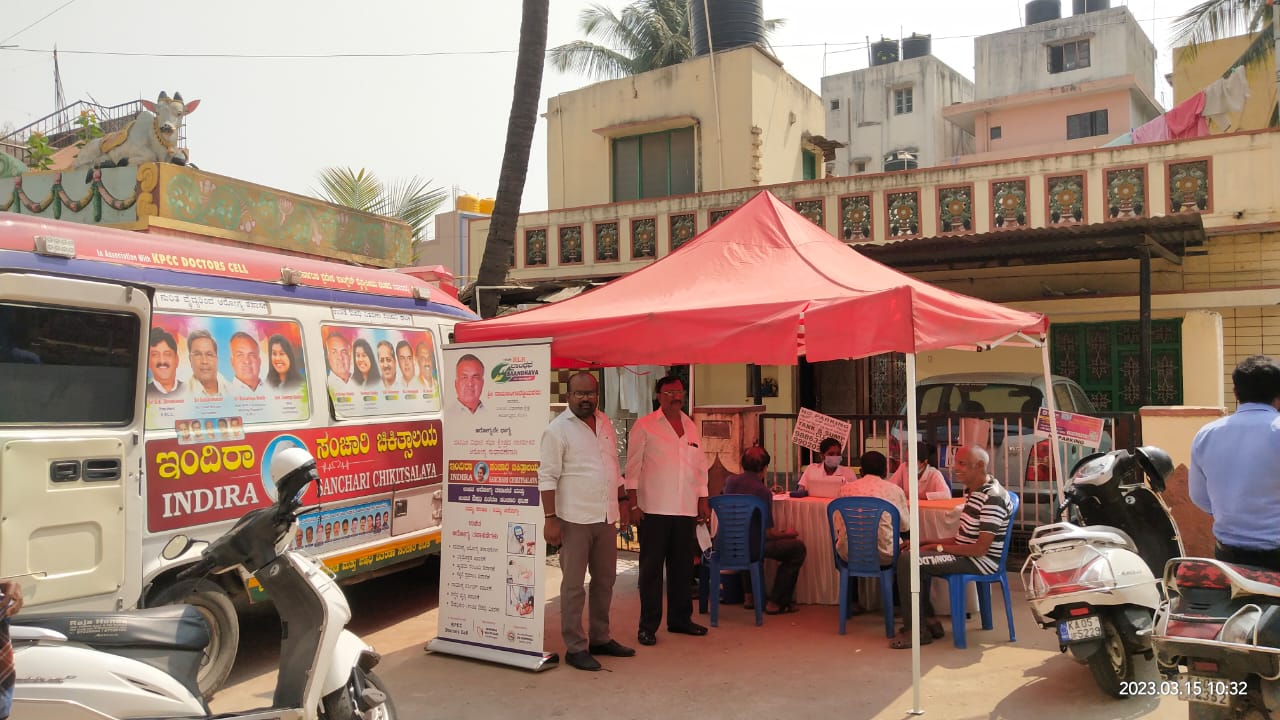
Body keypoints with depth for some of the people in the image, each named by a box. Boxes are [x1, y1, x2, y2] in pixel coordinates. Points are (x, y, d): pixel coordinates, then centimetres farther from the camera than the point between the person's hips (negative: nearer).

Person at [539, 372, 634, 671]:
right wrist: (550, 519, -18)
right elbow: (547, 477, -13)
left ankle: (600, 638, 29)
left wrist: (624, 502, 16)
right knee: (573, 585, 1)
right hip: (574, 519, -7)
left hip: (605, 517, 7)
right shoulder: (557, 429, -10)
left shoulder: (605, 422, 10)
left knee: (605, 580, 15)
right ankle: (575, 647, 10)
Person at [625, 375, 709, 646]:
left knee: (682, 566, 12)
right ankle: (648, 626, 8)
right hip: (653, 509, -5)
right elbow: (633, 467, -4)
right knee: (651, 568, 0)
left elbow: (700, 466, 18)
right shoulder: (644, 426, -2)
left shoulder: (691, 426, 14)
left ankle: (680, 619, 26)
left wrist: (703, 501, 13)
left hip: (686, 510, 5)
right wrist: (633, 504, -10)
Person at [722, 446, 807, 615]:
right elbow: (768, 532, -14)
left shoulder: (730, 481, 3)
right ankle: (775, 602, 10)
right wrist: (786, 533, 5)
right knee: (798, 547, 6)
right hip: (750, 548, -8)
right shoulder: (762, 491, -17)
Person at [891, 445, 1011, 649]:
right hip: (966, 554, 11)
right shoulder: (973, 491, 12)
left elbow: (981, 548, -23)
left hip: (982, 561, -11)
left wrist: (939, 547, -15)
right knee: (908, 558, 15)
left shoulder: (993, 497, -20)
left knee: (908, 561, -20)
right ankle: (930, 621, 13)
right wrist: (932, 541, 6)